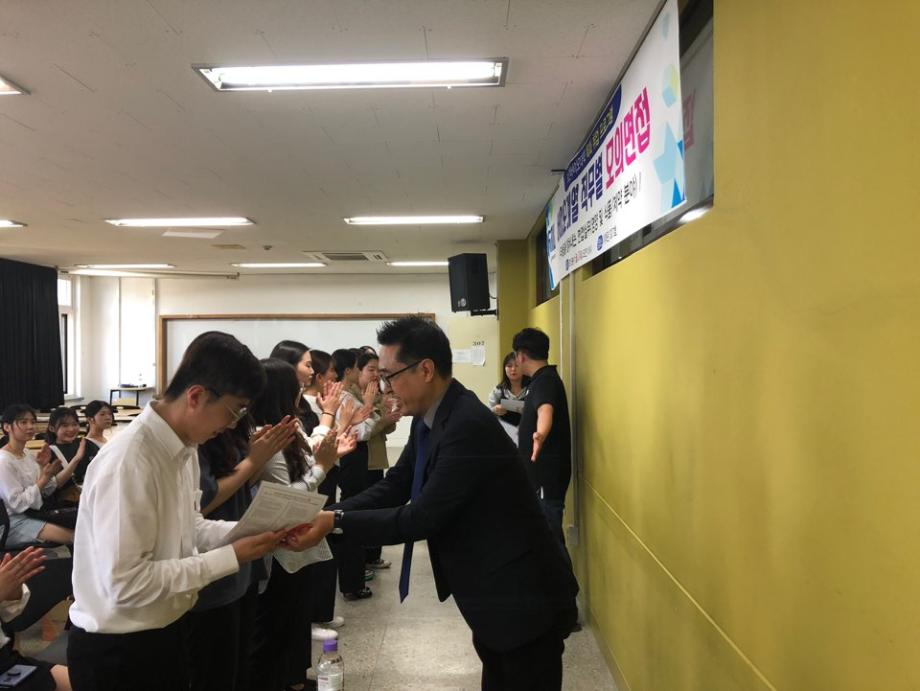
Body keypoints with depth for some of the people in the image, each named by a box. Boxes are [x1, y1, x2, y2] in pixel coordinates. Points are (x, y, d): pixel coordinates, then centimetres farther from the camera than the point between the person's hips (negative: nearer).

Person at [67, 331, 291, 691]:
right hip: (117, 649, -8)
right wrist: (231, 557, -24)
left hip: (165, 631, 8)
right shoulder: (128, 462, -28)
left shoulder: (184, 447, 0)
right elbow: (125, 583, -29)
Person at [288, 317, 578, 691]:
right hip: (490, 596, 9)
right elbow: (393, 488, 3)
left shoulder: (469, 425, -28)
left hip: (523, 599, -9)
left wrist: (336, 522, -23)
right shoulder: (430, 420, 2)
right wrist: (322, 515, -9)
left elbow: (423, 517, -28)